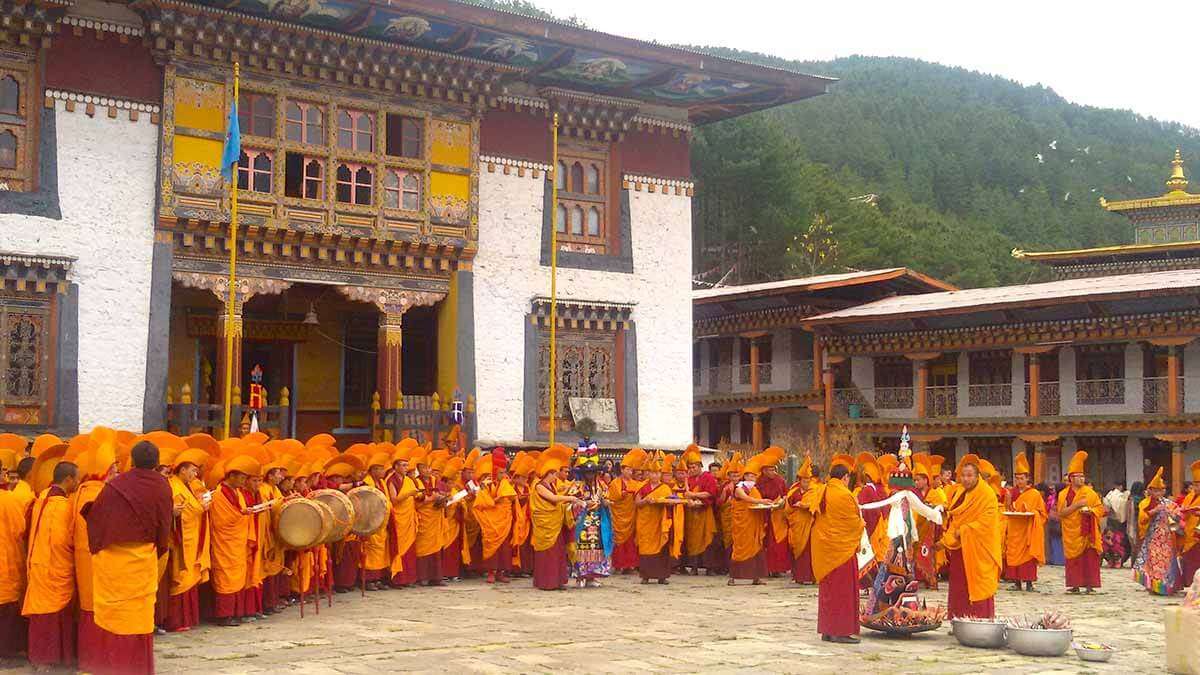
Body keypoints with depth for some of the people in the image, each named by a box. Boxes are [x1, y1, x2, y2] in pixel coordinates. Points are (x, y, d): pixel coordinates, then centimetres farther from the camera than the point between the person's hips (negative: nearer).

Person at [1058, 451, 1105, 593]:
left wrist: (1090, 510, -13)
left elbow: (1100, 508, 7)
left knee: (1090, 558, -5)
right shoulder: (1064, 494, 4)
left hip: (1087, 532, 1)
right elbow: (1061, 512, -6)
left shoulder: (1090, 492, 7)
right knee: (1074, 559, -2)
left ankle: (1089, 584, -4)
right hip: (1072, 532, -1)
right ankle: (1075, 584, 1)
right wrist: (1077, 505, -15)